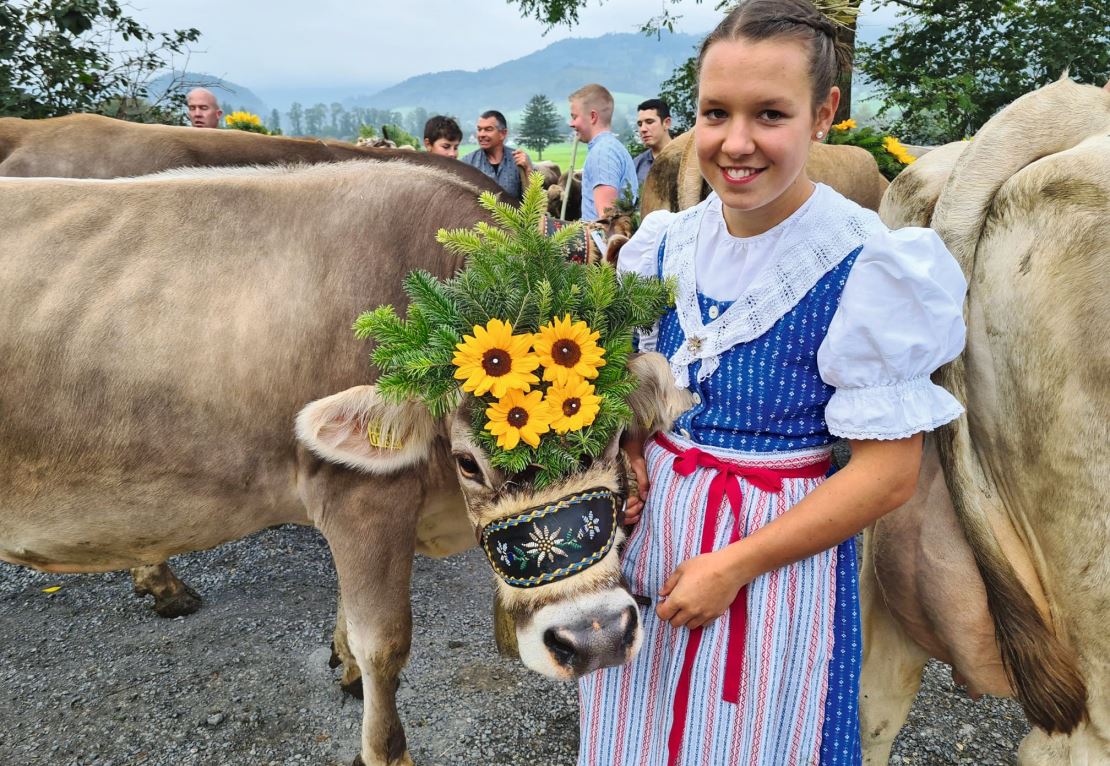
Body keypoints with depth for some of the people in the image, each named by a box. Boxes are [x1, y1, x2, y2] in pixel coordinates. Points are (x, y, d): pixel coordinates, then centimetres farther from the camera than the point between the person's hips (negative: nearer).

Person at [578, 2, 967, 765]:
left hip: (778, 552, -5)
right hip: (648, 530, 5)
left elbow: (889, 473, -15)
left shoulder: (866, 266, -17)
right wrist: (628, 461, -7)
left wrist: (737, 564, -17)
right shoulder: (668, 243, 0)